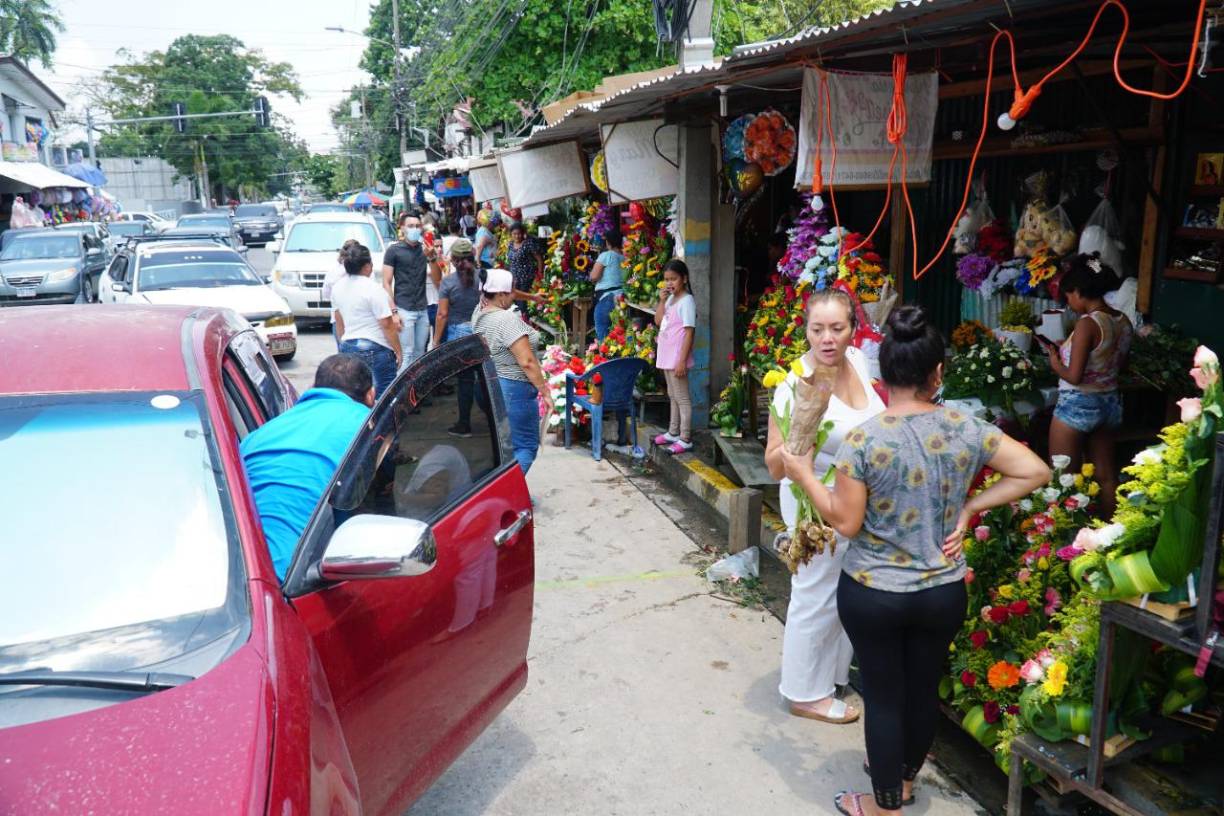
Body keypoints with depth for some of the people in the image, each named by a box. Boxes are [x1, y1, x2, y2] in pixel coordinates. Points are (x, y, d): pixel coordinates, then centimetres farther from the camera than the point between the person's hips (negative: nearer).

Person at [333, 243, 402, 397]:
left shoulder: (337, 287, 7)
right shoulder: (373, 289, -16)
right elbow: (387, 325, -17)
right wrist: (398, 350, -9)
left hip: (347, 347, 8)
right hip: (375, 348, -7)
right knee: (383, 394, 0)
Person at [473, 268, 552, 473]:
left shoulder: (479, 313, 4)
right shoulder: (507, 320, -22)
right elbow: (527, 362, -24)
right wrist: (544, 390, -17)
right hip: (513, 389, -9)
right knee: (526, 447, 1)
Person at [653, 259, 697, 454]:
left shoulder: (687, 301, -15)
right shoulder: (670, 298, 10)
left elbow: (689, 333, -18)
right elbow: (658, 321, 12)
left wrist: (682, 361, -22)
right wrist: (662, 300, -1)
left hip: (677, 357, -9)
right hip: (667, 356, 9)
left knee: (682, 398, -3)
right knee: (673, 396, 18)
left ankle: (685, 439, 2)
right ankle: (673, 433, 29)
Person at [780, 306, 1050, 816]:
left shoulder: (863, 440, -18)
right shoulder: (967, 431, -8)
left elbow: (846, 523, -14)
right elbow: (1036, 472, -3)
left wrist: (803, 475, -3)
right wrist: (971, 507, 0)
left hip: (873, 594, -3)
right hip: (943, 592, 4)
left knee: (883, 695, 13)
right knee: (925, 688, 23)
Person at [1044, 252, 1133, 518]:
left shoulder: (1087, 324, -21)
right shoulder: (1124, 322, 3)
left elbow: (1074, 376, -24)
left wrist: (1056, 363, -3)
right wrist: (1066, 350, 13)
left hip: (1077, 406, -8)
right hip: (1110, 403, 8)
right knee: (1106, 474, 19)